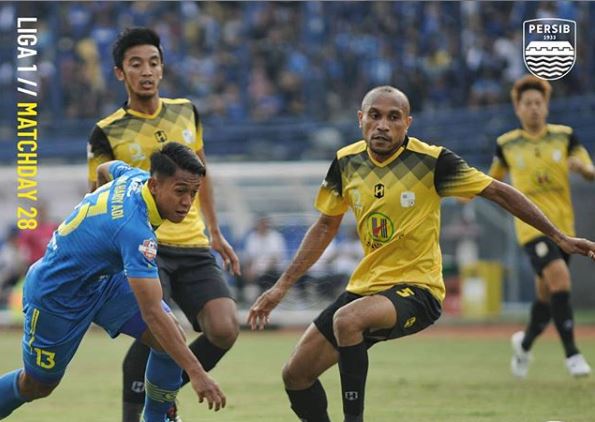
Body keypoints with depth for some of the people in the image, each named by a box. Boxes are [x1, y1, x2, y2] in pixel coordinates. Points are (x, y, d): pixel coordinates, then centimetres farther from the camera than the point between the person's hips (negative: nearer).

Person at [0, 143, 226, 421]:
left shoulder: (135, 176, -14)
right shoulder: (135, 230, -40)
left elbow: (104, 169, 13)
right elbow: (151, 313, -42)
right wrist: (196, 373, -43)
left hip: (102, 280, 8)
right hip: (55, 294, -8)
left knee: (173, 340, -10)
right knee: (37, 386, 12)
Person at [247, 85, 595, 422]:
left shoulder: (431, 161, -14)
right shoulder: (346, 162, 0)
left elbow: (499, 192, -6)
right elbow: (326, 226, 14)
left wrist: (560, 238, -6)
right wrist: (282, 287, 11)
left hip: (417, 288, -6)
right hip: (365, 288, 6)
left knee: (347, 319, -35)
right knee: (296, 375, 1)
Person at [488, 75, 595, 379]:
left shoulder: (565, 136, 5)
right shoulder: (507, 144, 4)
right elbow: (495, 177, 22)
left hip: (563, 226, 3)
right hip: (531, 225, -3)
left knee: (546, 293, 10)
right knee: (559, 276, -25)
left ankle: (525, 343, 39)